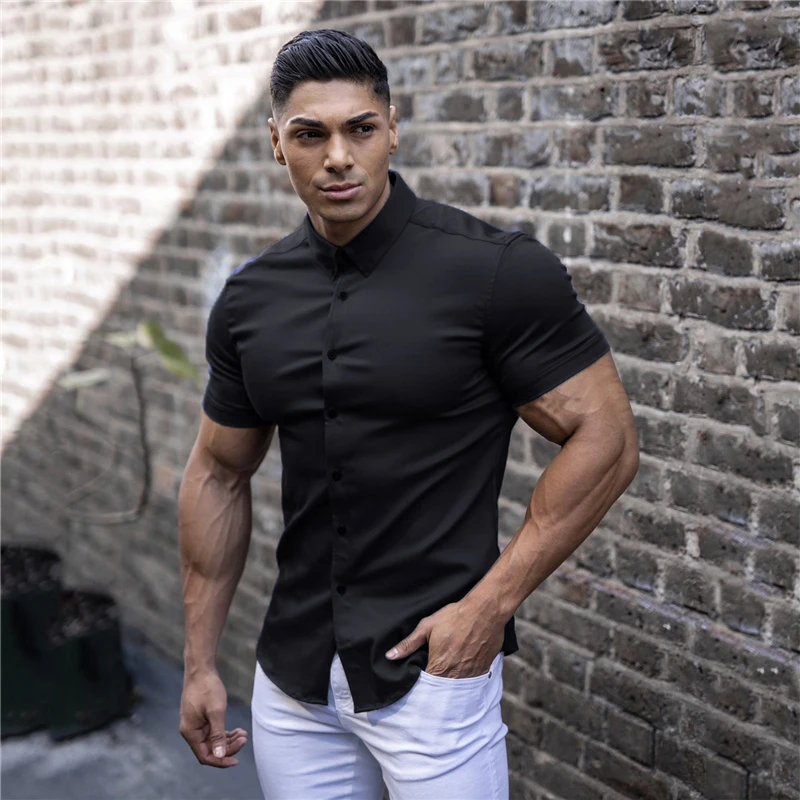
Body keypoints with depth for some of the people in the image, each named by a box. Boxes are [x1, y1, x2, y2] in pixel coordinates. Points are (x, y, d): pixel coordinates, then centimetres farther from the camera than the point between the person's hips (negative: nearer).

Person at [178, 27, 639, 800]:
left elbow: (605, 439, -11)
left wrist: (491, 603, -15)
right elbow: (218, 474, 10)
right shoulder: (250, 298, 2)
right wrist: (199, 663, 10)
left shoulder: (497, 271, -13)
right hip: (290, 674, 5)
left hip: (433, 667, -4)